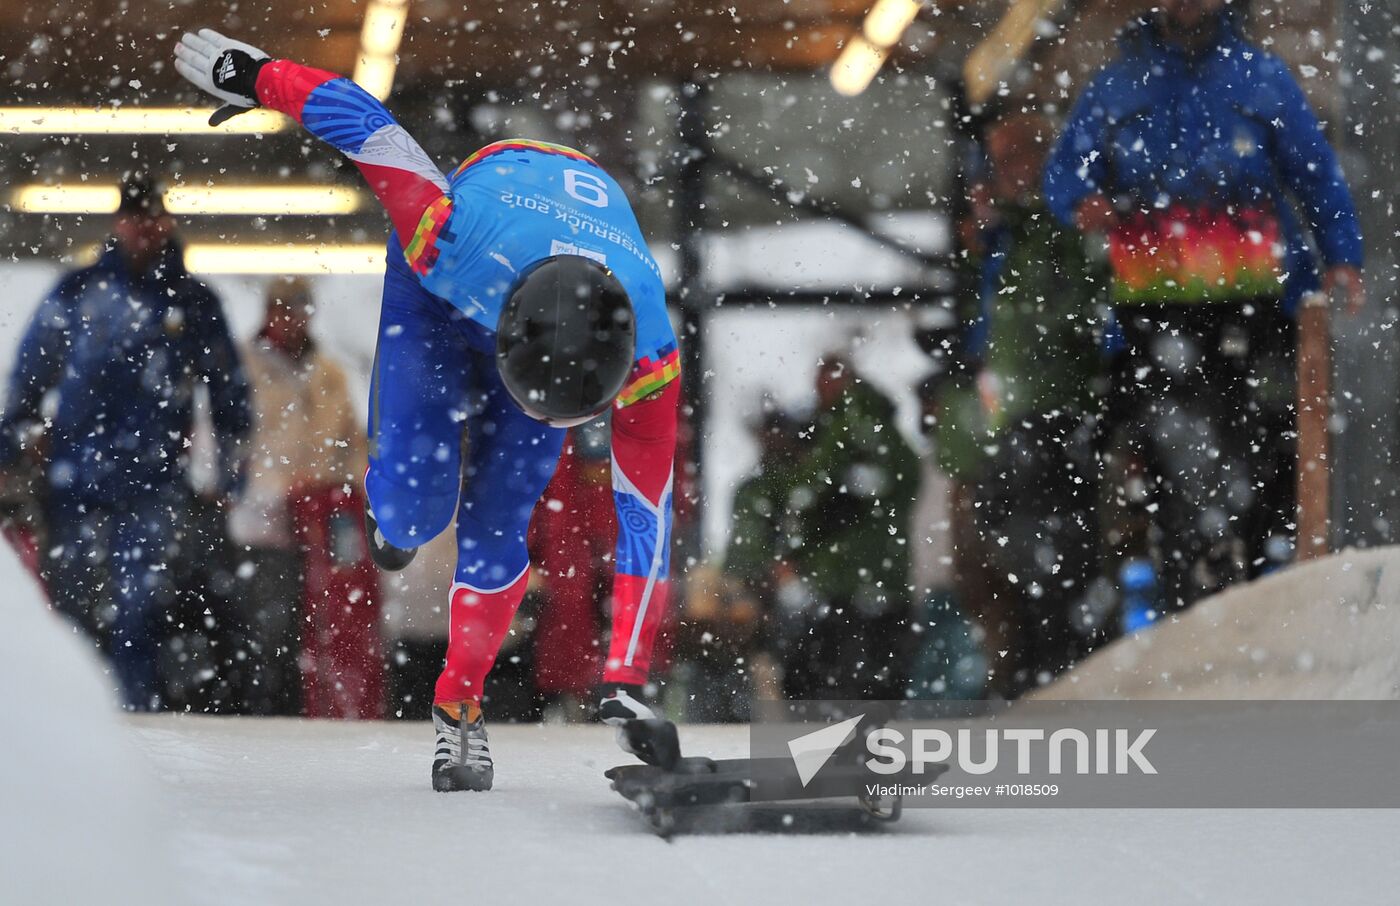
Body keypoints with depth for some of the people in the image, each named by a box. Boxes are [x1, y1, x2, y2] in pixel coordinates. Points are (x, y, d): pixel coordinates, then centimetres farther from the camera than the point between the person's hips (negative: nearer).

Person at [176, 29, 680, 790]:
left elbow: (645, 510, -30)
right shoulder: (454, 239, -47)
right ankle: (401, 516, 25)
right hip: (435, 289, -1)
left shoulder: (650, 356, -38)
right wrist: (259, 77, -17)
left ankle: (459, 704, 11)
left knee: (498, 517, -9)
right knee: (416, 493, -13)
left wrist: (625, 678, -32)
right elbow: (364, 123, -33)